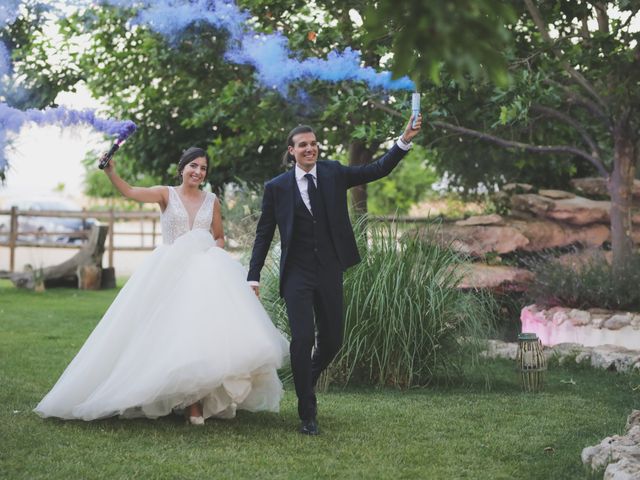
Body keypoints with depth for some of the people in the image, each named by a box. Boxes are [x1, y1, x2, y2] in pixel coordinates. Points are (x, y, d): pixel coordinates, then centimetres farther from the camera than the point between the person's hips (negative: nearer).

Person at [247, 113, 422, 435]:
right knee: (303, 339, -10)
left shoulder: (333, 174, 4)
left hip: (329, 272, 2)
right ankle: (307, 414, 4)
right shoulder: (277, 187, 1)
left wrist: (405, 140, -16)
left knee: (331, 341, 8)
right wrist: (253, 276, 0)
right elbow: (264, 234, 4)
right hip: (297, 274, -2)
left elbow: (378, 170, -3)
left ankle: (306, 382, 39)